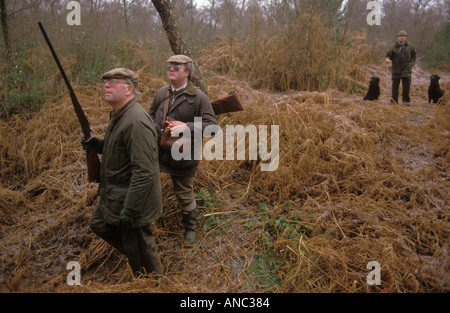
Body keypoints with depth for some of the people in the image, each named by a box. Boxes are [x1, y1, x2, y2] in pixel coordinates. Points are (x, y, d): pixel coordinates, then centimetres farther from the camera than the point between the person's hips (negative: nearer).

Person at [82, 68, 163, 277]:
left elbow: (144, 172, -30)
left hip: (132, 200, -10)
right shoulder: (119, 115, 7)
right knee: (99, 224, 27)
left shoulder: (136, 122, -27)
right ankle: (132, 253, 44)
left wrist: (129, 211, -28)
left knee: (140, 251, 6)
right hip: (113, 195, 10)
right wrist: (97, 144, 3)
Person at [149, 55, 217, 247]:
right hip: (157, 150, 5)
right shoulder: (161, 93, 5)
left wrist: (187, 127, -29)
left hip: (182, 157, -4)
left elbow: (212, 125, -17)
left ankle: (190, 229, 35)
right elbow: (152, 114, 22)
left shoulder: (198, 97, -11)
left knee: (185, 196, 10)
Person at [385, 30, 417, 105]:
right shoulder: (394, 47, 5)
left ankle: (406, 100, 10)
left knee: (407, 86, -1)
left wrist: (411, 63, 3)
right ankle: (394, 101, 9)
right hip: (396, 69, 0)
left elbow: (413, 55, 17)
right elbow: (389, 55, 7)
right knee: (395, 85, 1)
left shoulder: (409, 46, 8)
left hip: (406, 69, 1)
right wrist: (387, 59, -16)